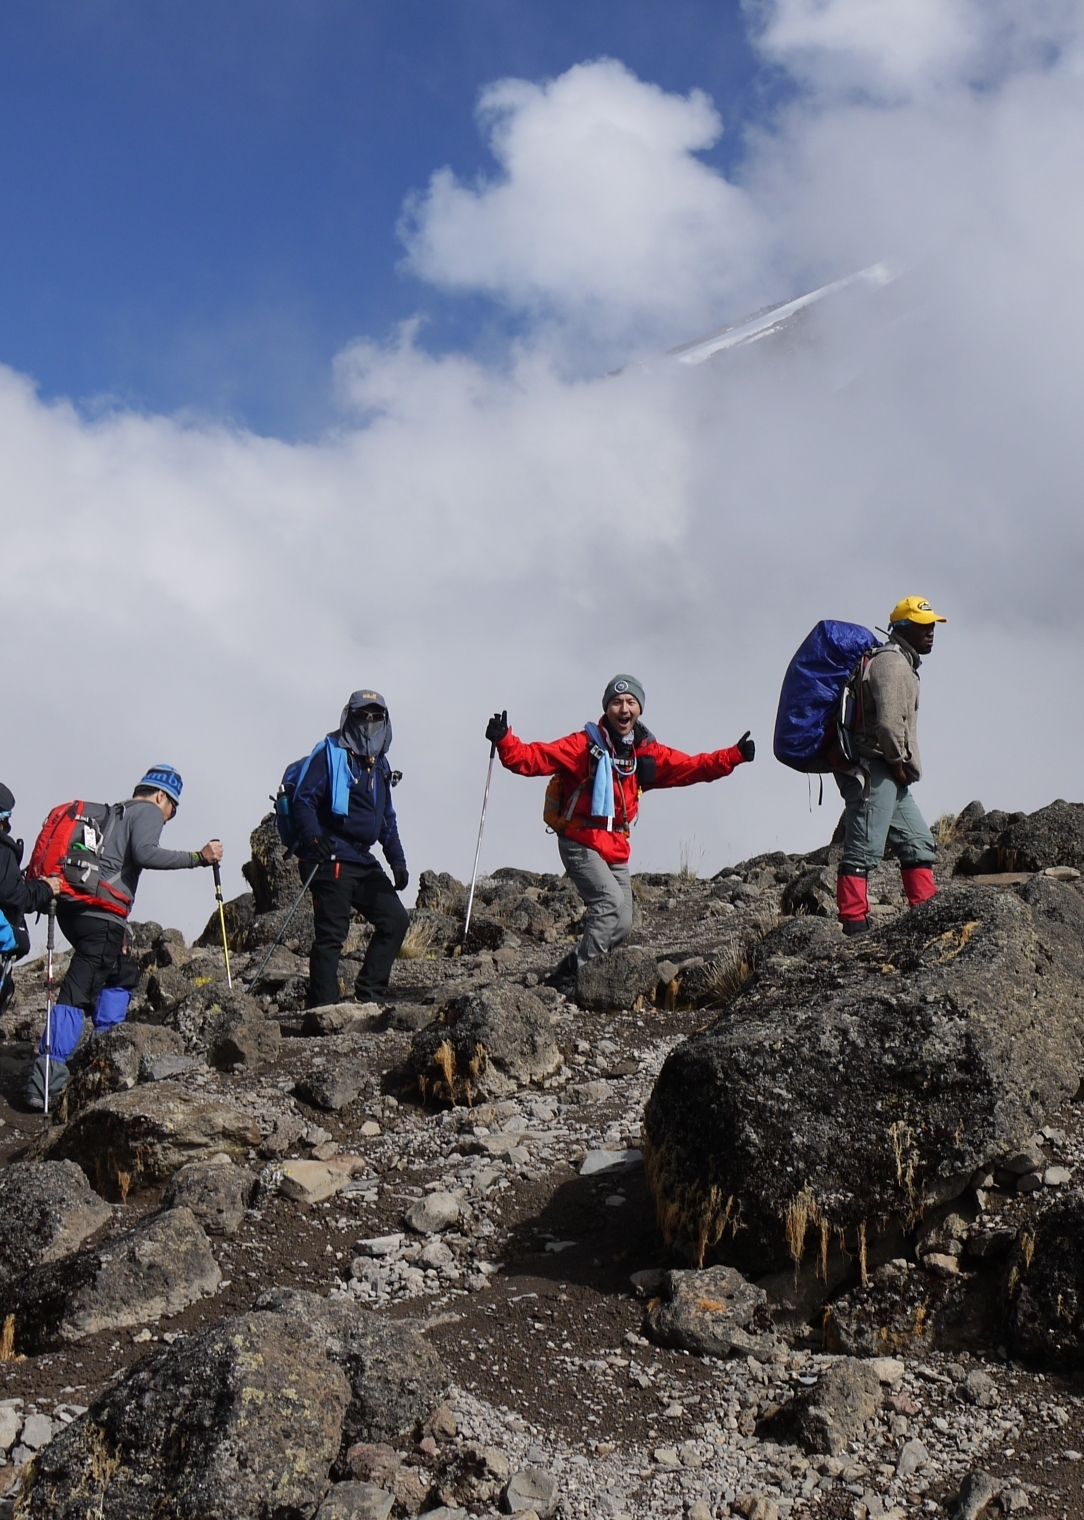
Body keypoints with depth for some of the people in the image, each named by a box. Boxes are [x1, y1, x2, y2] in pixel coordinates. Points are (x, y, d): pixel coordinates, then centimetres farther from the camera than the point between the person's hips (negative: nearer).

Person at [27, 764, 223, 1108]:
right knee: (78, 992, -14)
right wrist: (198, 857, -14)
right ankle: (46, 1079, -20)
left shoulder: (116, 812, 31)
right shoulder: (148, 811, 6)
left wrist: (118, 932, 30)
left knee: (124, 972, 24)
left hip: (72, 907, 9)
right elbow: (145, 854, -15)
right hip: (98, 913, -9)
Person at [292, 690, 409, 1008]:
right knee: (331, 934, -9)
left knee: (395, 919, 5)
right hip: (331, 859, -8)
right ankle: (322, 1010, -6)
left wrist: (397, 861, 16)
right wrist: (314, 838, -27)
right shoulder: (329, 753, -4)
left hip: (364, 861, 8)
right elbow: (303, 800, -11)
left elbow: (387, 819, 25)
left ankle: (368, 997, 10)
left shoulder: (379, 765, 18)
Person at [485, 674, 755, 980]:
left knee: (622, 925, 6)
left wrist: (734, 755, 1)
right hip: (581, 843, -7)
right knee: (611, 900, -25)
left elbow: (692, 767, 11)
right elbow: (534, 758, -17)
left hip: (617, 850, 7)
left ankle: (574, 969, 18)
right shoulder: (585, 744, -10)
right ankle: (577, 969, -20)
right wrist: (504, 741, -34)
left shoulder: (647, 752, 7)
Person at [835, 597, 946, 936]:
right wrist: (898, 762, -11)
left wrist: (903, 767, 11)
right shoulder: (892, 662, -10)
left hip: (890, 776, 11)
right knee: (864, 848, -12)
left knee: (918, 843, 13)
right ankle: (854, 923, -13)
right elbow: (888, 721, -22)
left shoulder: (902, 664, 23)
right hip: (873, 770, -11)